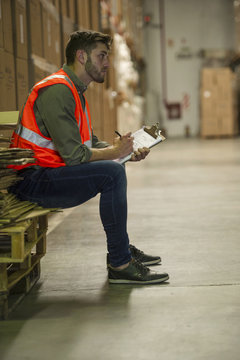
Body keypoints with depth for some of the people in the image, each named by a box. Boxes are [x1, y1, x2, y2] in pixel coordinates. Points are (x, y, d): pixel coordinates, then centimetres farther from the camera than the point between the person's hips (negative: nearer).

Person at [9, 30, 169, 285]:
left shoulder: (73, 89, 17)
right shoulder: (57, 91, -17)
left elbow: (89, 144, 16)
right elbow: (73, 155, -23)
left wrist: (127, 152, 3)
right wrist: (115, 151, -10)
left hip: (45, 174, 11)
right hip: (32, 180, -11)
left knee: (112, 167, 23)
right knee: (112, 173, -24)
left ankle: (121, 249, 28)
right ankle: (119, 264, -16)